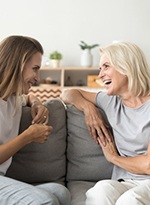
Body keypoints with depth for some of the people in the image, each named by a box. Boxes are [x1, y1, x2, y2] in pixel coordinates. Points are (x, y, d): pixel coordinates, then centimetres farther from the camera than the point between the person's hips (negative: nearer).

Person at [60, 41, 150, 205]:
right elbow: (68, 94, 26)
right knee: (101, 189, -33)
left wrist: (114, 157, 6)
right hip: (124, 183, 4)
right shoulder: (111, 100, 13)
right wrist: (88, 108, 6)